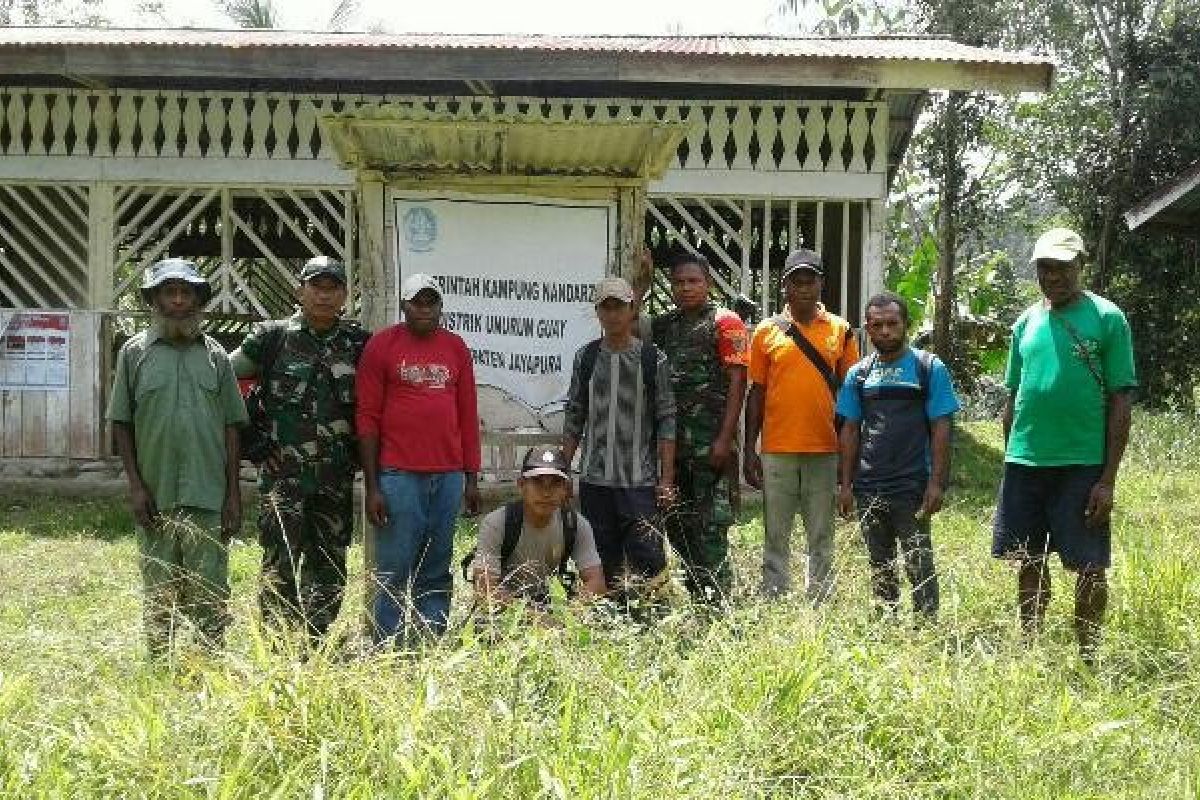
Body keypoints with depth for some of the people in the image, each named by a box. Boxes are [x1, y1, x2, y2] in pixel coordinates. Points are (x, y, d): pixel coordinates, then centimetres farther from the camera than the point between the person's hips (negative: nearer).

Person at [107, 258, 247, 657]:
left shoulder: (214, 354, 8)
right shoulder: (135, 352, 5)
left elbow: (231, 427, 8)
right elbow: (120, 423, 5)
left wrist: (234, 494, 2)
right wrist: (136, 485, -4)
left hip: (209, 497, 0)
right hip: (155, 498, 0)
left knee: (210, 594, 2)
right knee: (159, 594, 8)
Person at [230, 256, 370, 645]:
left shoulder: (358, 343, 7)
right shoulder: (272, 337, 0)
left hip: (336, 480, 3)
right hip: (283, 476, -3)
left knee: (328, 569, 9)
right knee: (280, 568, -5)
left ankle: (314, 648, 20)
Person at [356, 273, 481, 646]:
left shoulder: (456, 347, 12)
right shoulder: (382, 345, 1)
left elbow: (468, 415, 15)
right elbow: (367, 417, -1)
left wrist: (472, 478, 10)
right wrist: (372, 487, -6)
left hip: (448, 476, 4)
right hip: (399, 475, -4)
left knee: (437, 573, 7)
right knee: (395, 573, -1)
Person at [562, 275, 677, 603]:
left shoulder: (653, 359, 0)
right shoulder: (586, 357, 8)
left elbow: (666, 421, -1)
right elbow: (574, 418, 13)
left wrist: (667, 479, -5)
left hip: (640, 481, -3)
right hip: (594, 478, 3)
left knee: (647, 560, -8)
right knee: (603, 563, 8)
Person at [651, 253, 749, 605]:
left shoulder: (725, 321, -1)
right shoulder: (663, 325, 17)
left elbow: (737, 381, -8)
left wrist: (725, 438, -14)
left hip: (710, 439, -6)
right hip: (671, 439, 7)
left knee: (710, 523, -6)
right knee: (675, 520, 12)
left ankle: (716, 598, 0)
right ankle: (697, 588, 25)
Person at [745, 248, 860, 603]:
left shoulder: (840, 330, 5)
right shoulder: (767, 331, 4)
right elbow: (756, 393, 6)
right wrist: (749, 450, 2)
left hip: (825, 450, 0)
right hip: (777, 450, 0)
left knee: (822, 538, 8)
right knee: (776, 537, 5)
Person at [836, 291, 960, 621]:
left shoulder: (929, 368, -1)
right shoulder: (859, 373, 9)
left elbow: (940, 429, -4)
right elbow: (850, 431, 11)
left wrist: (937, 482, -11)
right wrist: (846, 484, 6)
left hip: (912, 487, -4)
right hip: (868, 489, 4)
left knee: (919, 566, -2)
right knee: (880, 568, 13)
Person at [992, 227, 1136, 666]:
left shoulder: (1107, 318, -4)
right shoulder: (1026, 322, 10)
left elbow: (1121, 401, -6)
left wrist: (1108, 479, -11)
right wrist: (1009, 461, 13)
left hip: (1082, 465, -5)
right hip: (1025, 462, 5)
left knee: (1089, 567, 1)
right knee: (1028, 562, 12)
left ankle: (1088, 661, 14)